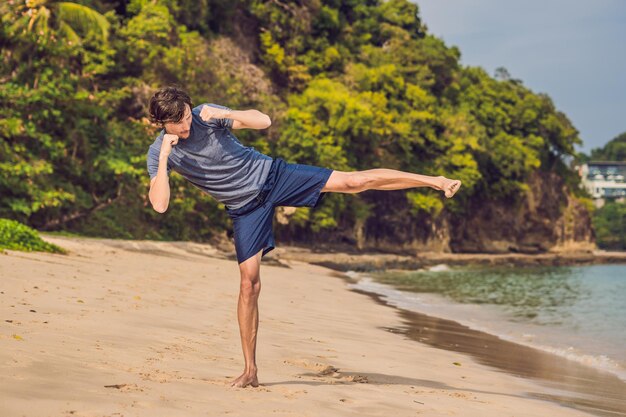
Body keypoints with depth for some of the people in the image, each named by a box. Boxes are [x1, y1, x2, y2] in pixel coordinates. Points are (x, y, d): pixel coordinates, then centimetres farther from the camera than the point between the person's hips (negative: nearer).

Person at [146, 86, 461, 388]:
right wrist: (164, 157, -29)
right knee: (249, 282, -4)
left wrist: (226, 114, -31)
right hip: (245, 207, 1)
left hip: (269, 175, -1)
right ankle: (250, 370, 5)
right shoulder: (158, 154, -9)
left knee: (353, 181, -11)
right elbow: (159, 205, -21)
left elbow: (264, 121, -16)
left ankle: (436, 181, -2)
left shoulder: (206, 114, -12)